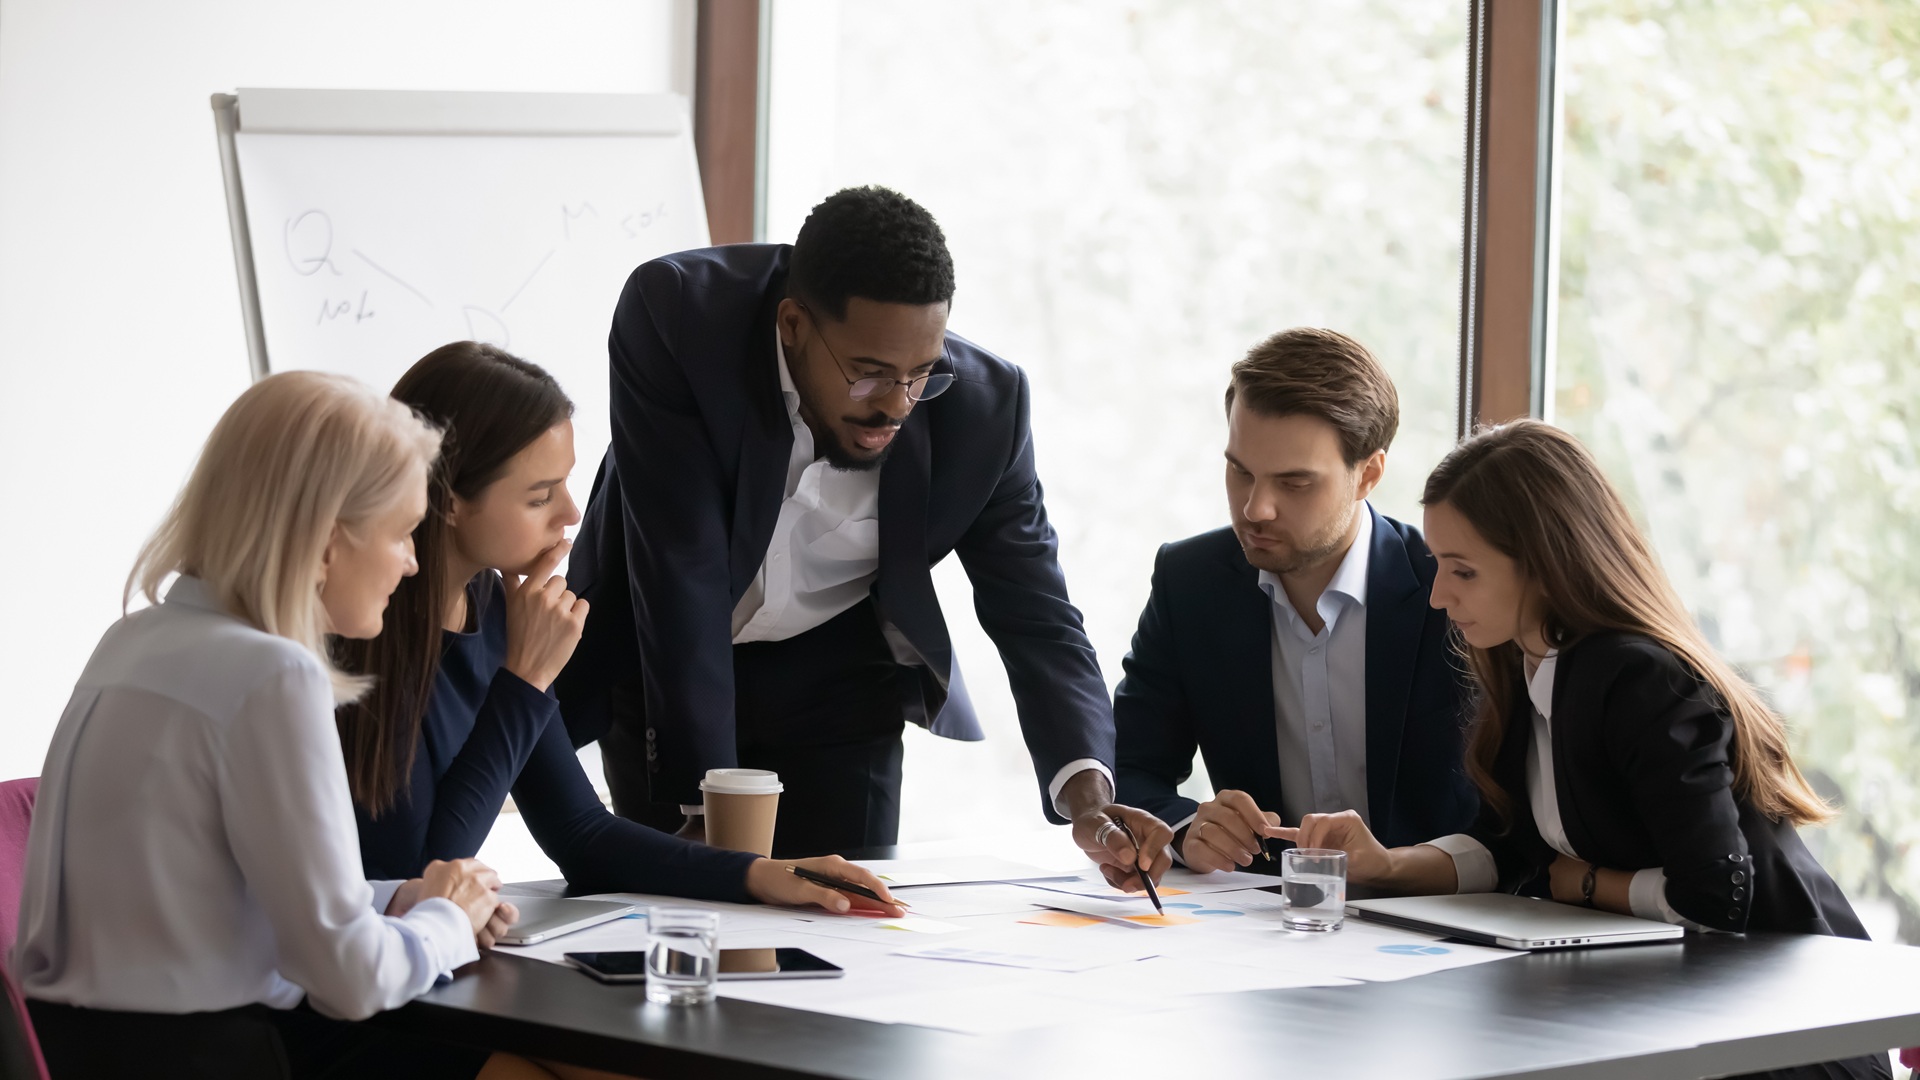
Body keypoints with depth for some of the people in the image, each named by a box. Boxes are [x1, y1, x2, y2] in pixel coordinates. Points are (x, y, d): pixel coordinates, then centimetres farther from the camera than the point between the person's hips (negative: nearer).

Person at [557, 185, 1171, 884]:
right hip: (663, 664, -2)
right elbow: (679, 569, -30)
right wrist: (704, 801, -32)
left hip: (837, 681, 2)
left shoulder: (984, 402, -21)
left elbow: (1034, 615, -15)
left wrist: (1086, 794, -33)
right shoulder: (674, 315, -29)